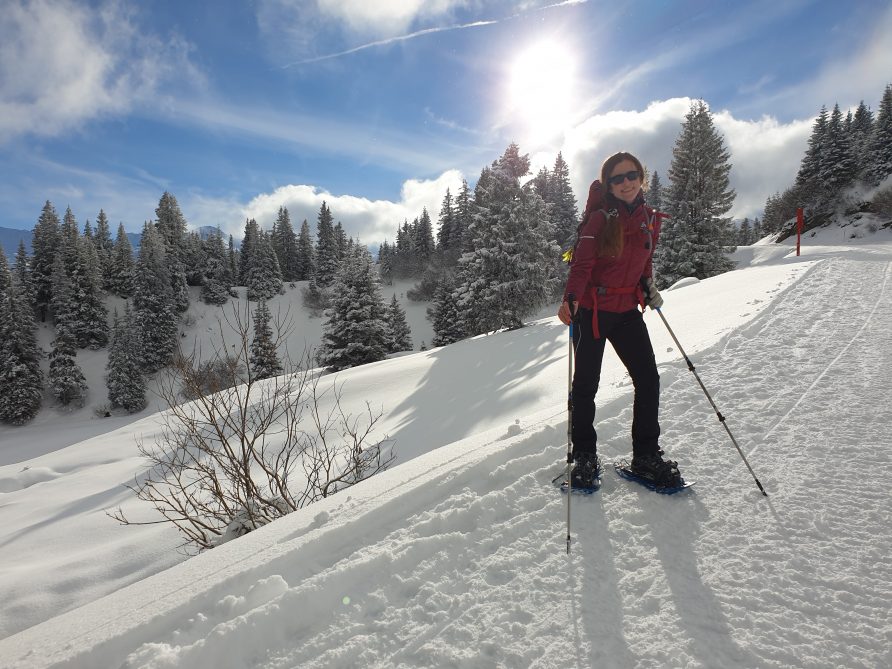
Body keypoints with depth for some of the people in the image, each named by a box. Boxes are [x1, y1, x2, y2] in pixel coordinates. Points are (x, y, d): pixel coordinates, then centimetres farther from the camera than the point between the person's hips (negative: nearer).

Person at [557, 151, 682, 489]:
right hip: (592, 309, -5)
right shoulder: (600, 217, -10)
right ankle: (584, 455, 18)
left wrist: (649, 288, 9)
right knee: (586, 384, 2)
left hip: (627, 310, 5)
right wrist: (570, 298, -32)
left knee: (648, 379, 2)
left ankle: (646, 455, 17)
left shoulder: (649, 218, 8)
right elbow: (582, 262, -19)